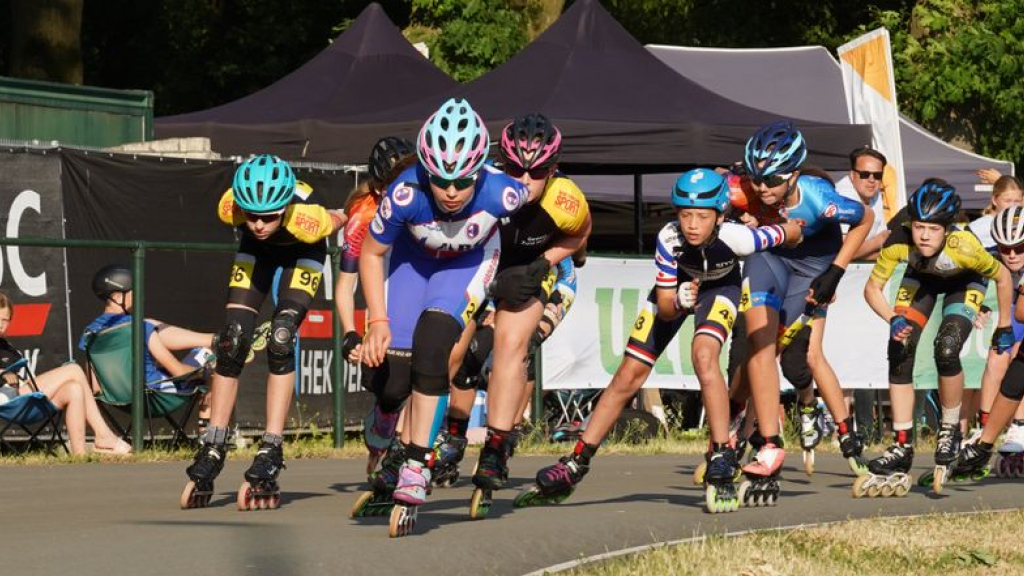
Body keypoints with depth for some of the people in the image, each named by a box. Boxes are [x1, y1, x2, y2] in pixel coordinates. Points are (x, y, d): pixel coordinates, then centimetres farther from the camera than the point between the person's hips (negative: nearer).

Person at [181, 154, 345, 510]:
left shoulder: (306, 220, -42)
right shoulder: (230, 208, -35)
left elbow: (341, 220, -18)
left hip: (302, 251, -3)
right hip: (257, 252, 3)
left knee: (281, 340, -20)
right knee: (231, 341, -8)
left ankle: (270, 454, -17)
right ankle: (211, 453, 1)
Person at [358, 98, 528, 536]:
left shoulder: (501, 193, -38)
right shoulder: (405, 194, -37)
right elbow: (371, 253, -17)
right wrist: (378, 321, -19)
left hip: (470, 260, -1)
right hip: (414, 257, 1)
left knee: (432, 342, -26)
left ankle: (416, 468, -20)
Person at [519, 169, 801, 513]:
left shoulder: (736, 237, -40)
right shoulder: (669, 239, -34)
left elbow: (793, 233, -22)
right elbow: (664, 309, -26)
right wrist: (679, 303, -49)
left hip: (720, 286, -2)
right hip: (679, 284, 2)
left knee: (704, 355, -32)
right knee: (628, 376, 1)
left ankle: (722, 466, -27)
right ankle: (573, 469, 10)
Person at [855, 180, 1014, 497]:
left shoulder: (964, 247, -41)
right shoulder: (899, 242, -36)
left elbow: (1003, 277, -21)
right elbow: (872, 288, -21)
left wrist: (1004, 328, -8)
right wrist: (893, 319, -40)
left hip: (964, 283, -3)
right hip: (921, 280, 3)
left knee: (946, 350, -25)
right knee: (900, 351, -14)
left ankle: (950, 430, -1)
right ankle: (901, 449, -7)